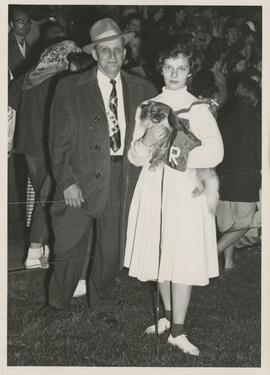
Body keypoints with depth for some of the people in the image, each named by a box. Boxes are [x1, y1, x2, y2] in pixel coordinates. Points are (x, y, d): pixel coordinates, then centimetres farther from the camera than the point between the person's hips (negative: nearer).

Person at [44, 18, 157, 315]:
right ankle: (57, 303, 33)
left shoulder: (143, 90, 7)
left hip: (123, 181, 2)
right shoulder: (70, 88, 0)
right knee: (69, 248, 9)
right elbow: (59, 141, -2)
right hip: (80, 181, -2)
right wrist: (67, 181, -10)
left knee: (111, 249, 11)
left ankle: (100, 302, 35)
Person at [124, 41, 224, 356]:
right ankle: (169, 316, 28)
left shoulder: (199, 108, 1)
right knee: (159, 256, 10)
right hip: (154, 188, 3)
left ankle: (177, 331, 2)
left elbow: (215, 153, -10)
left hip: (186, 190, -3)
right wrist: (147, 142, -13)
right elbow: (134, 157, 7)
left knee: (183, 259, -5)